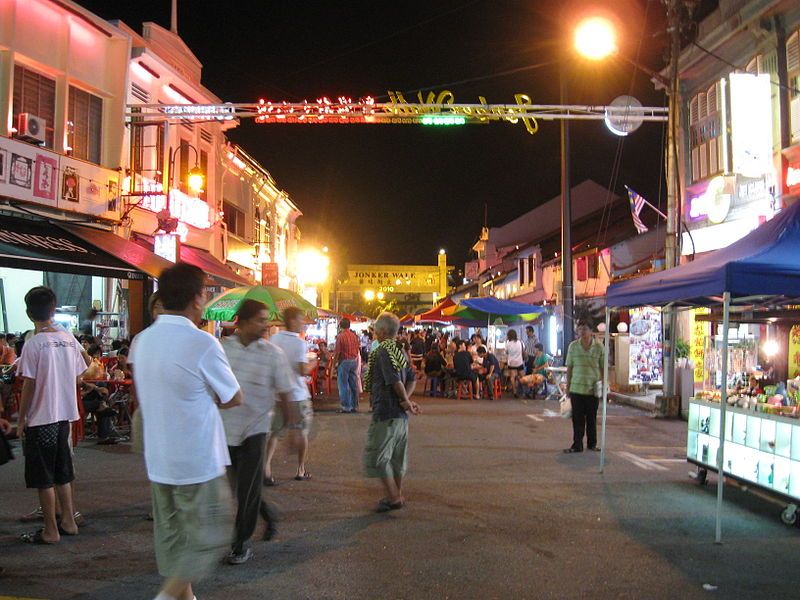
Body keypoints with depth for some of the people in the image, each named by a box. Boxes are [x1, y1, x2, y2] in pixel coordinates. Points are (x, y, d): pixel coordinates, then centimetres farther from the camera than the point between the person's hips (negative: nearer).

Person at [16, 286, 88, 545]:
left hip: (40, 418, -6)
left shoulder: (34, 344, -14)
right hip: (65, 415, 6)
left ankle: (50, 531, 9)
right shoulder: (69, 340, 2)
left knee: (43, 477, 3)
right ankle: (68, 521, 24)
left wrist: (21, 420, -4)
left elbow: (29, 385, -13)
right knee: (62, 472, 17)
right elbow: (77, 376, 7)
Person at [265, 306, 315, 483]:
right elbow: (303, 370, -20)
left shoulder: (274, 339, 2)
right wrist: (313, 363, -1)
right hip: (297, 394, -4)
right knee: (302, 432, 13)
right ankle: (301, 470, 21)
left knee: (274, 432, 9)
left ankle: (266, 465, -10)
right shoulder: (299, 342, -14)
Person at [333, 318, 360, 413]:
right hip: (354, 361, 6)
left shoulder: (340, 336, -12)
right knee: (353, 385, 10)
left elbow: (337, 352, -12)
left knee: (343, 385, -2)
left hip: (344, 361, -6)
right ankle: (354, 406, 14)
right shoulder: (354, 336, 7)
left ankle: (345, 407, -2)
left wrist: (334, 363, -1)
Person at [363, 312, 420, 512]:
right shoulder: (400, 351, 12)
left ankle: (394, 497, -2)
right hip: (401, 414, 9)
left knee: (377, 456, -2)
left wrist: (407, 402, -9)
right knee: (397, 456, 16)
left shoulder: (382, 352, -15)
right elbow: (411, 379, 10)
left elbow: (395, 381, -21)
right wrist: (406, 400, -4)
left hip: (385, 413, -9)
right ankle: (397, 494, 24)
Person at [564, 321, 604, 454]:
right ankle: (577, 445, 11)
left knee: (592, 418, 9)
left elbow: (603, 368, 4)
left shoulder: (599, 347, -1)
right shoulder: (573, 346, 2)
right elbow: (569, 367, 7)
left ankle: (592, 443, 23)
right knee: (577, 418, 4)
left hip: (593, 388, -1)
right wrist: (568, 386, 6)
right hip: (576, 388, 1)